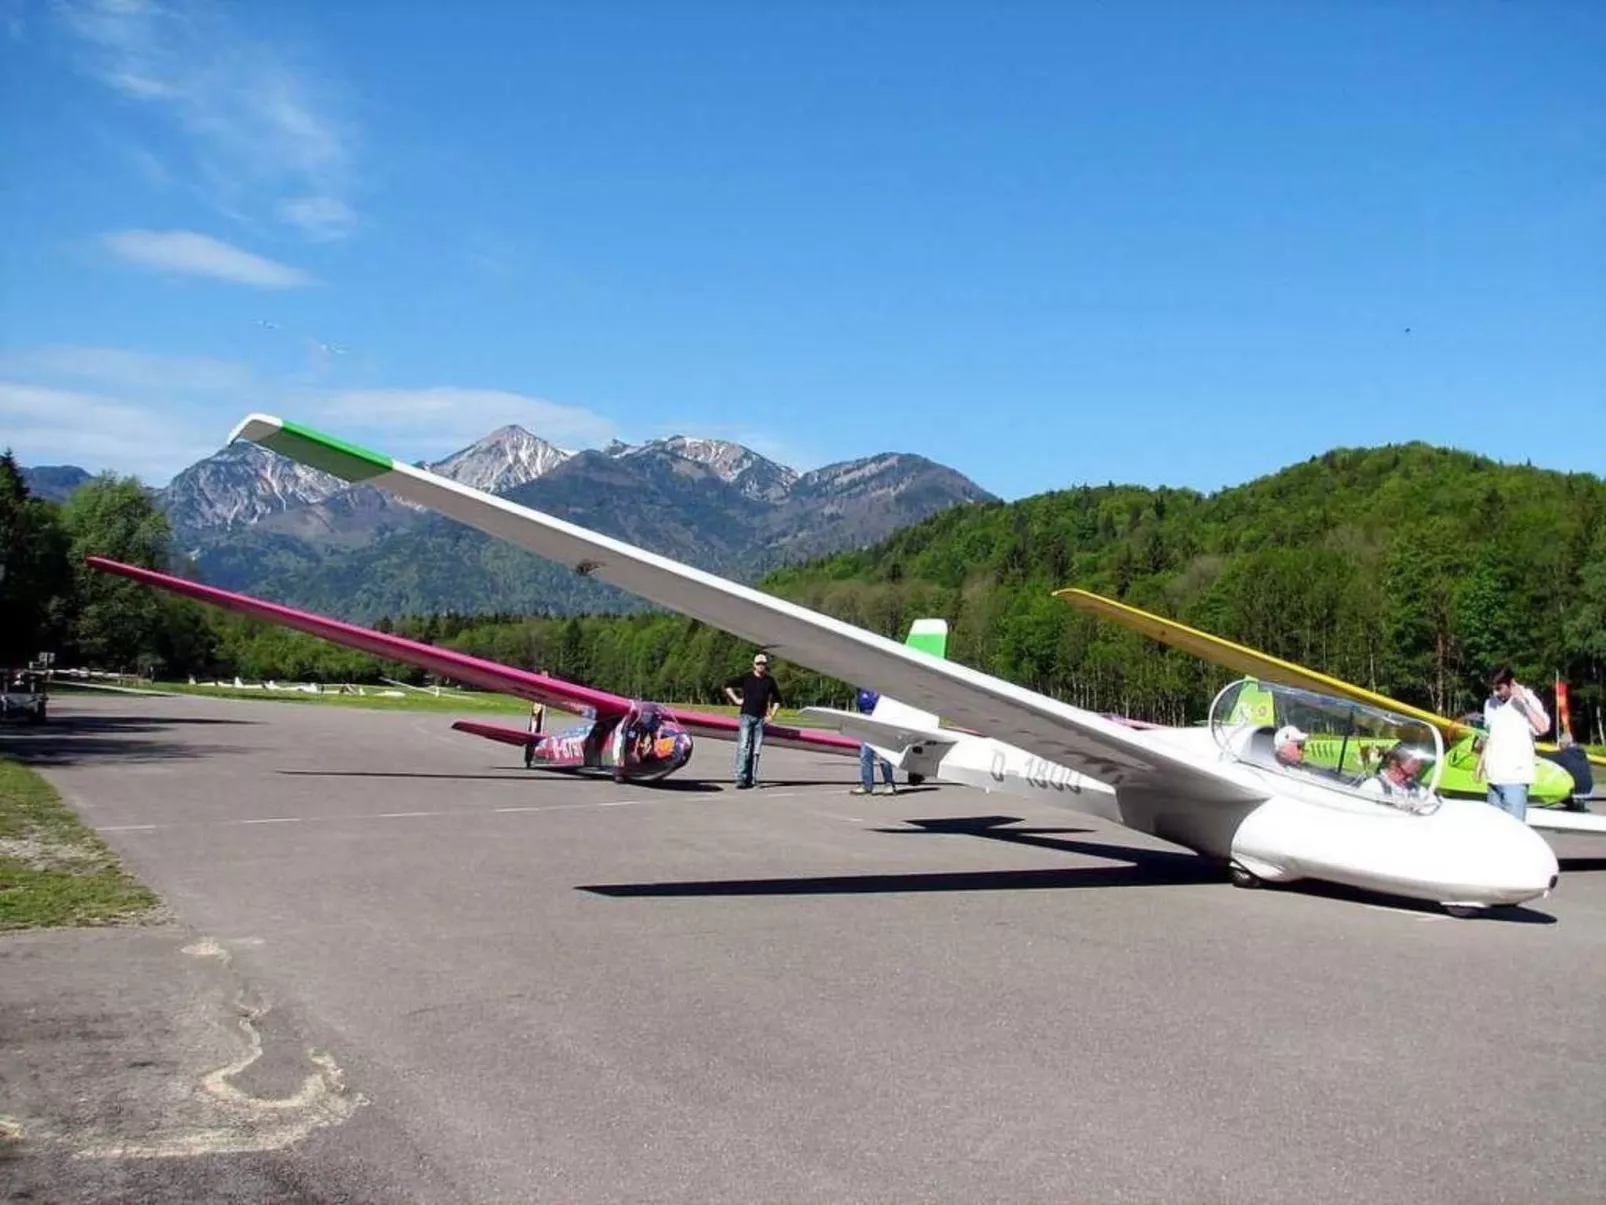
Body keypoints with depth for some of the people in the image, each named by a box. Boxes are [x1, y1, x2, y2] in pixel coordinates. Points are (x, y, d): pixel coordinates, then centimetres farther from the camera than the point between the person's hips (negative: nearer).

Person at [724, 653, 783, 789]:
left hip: (761, 718, 3)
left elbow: (777, 700, 19)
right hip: (746, 716, -3)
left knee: (756, 750, 3)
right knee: (743, 747, -11)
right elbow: (728, 686, 9)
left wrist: (772, 715, 8)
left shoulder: (770, 681, 10)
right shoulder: (746, 678, 3)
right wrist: (736, 699, 0)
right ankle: (741, 779, -14)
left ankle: (751, 779, 8)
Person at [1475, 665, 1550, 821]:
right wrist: (1481, 761, 18)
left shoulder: (1528, 700, -6)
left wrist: (1523, 702, -23)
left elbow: (1542, 727, -24)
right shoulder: (1490, 704, 11)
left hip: (1515, 776, -6)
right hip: (1494, 775, 6)